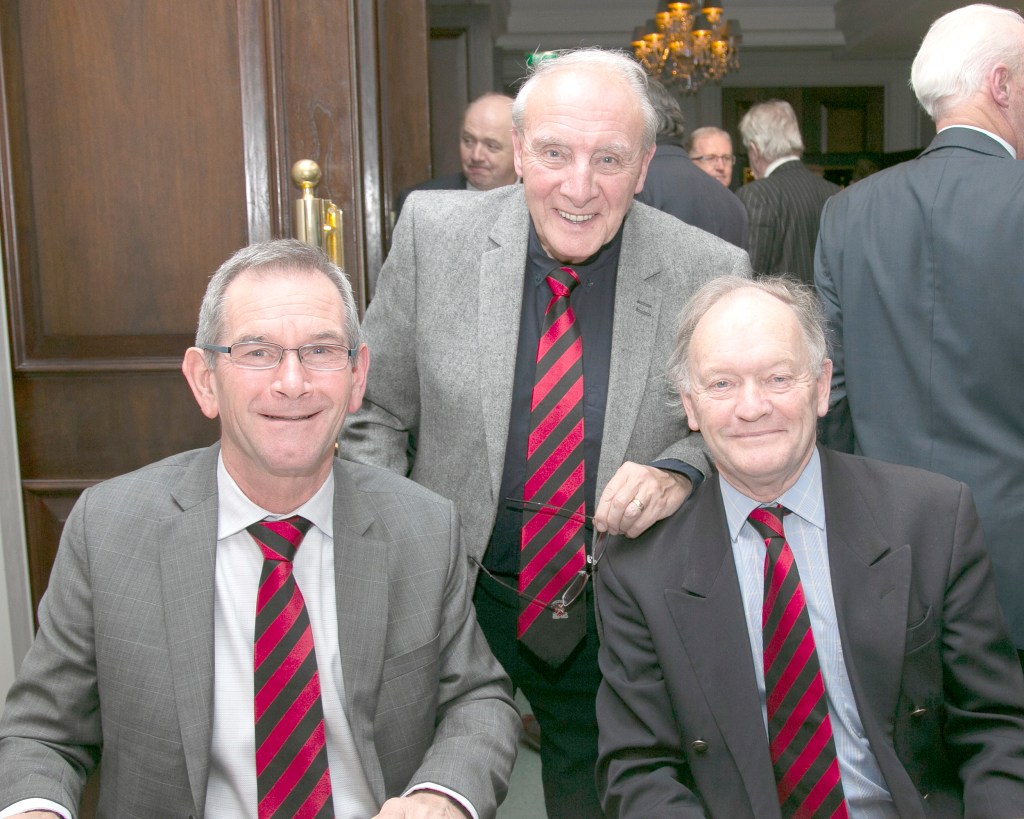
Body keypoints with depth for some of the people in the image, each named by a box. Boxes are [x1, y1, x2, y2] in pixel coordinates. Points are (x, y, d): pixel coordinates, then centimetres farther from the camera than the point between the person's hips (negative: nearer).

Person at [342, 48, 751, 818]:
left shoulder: (710, 272, -12)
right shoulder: (434, 232, -10)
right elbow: (376, 413, -1)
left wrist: (683, 469, -19)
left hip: (620, 621, 0)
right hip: (457, 602, 1)